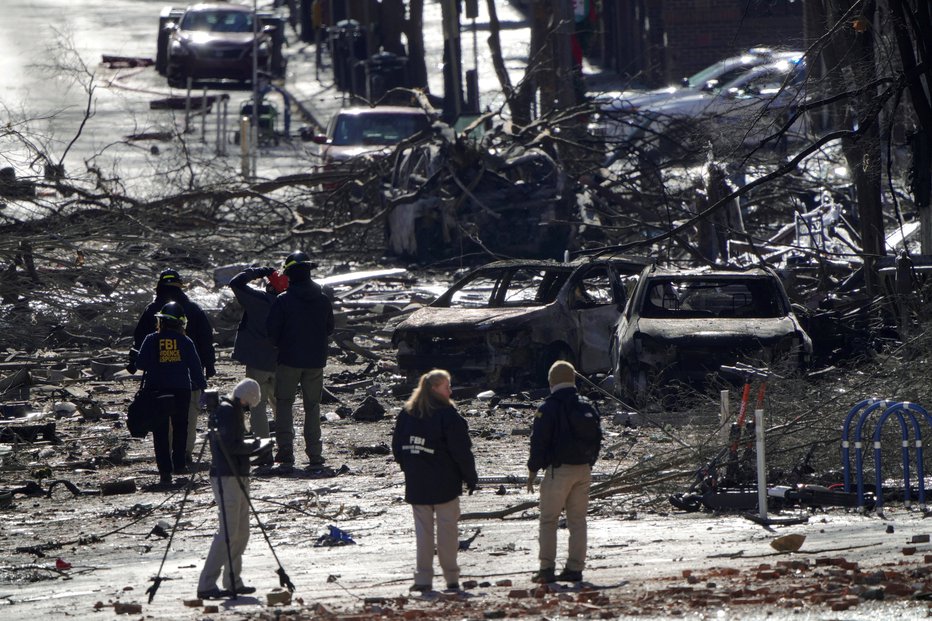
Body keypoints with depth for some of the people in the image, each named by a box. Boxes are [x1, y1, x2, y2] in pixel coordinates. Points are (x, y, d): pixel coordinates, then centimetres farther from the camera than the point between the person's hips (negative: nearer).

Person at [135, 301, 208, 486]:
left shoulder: (151, 340, -4)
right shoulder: (185, 342, -2)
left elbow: (141, 363, -4)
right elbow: (195, 366, 1)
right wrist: (202, 387, 12)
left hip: (156, 390, -1)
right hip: (181, 391, 1)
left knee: (160, 431, 2)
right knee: (180, 427, 20)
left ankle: (165, 471, -6)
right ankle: (179, 463, 22)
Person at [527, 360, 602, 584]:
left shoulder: (549, 408, -9)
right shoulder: (588, 407, 9)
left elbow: (539, 441, -10)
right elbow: (597, 438, 15)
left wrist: (533, 470, -2)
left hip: (559, 470, -5)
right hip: (583, 470, 5)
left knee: (548, 520, 1)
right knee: (577, 520, 10)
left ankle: (547, 568, -5)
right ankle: (575, 568, 8)